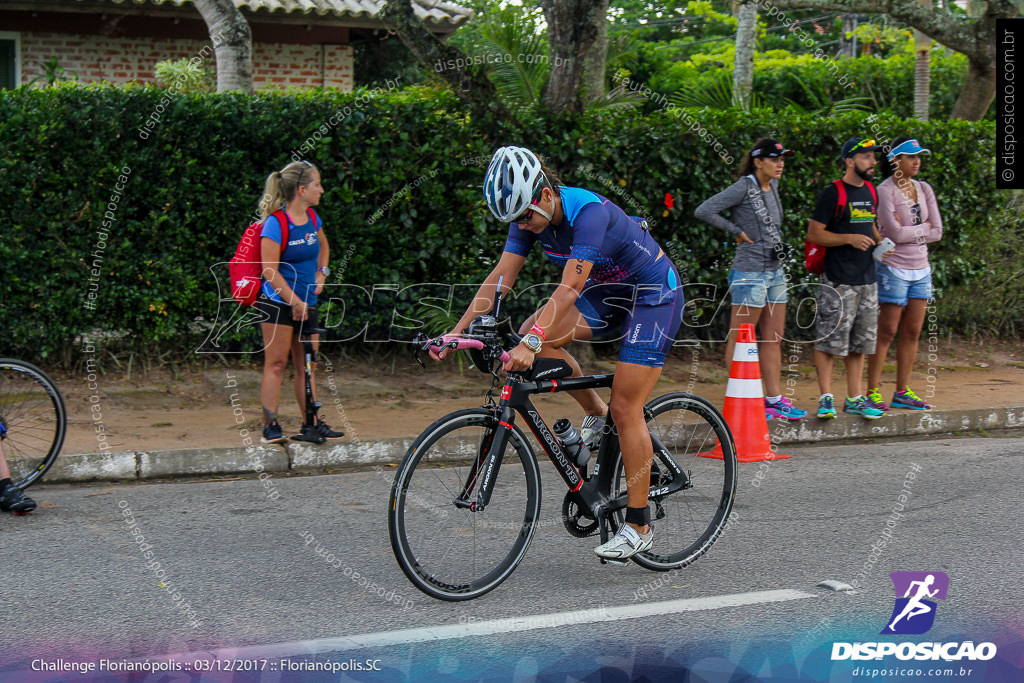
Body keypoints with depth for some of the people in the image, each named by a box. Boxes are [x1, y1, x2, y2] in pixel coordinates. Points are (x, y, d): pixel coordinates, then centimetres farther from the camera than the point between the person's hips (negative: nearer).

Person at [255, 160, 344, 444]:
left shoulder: (312, 218, 9)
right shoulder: (275, 223, -14)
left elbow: (323, 246, 31)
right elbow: (270, 271, -16)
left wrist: (321, 272, 15)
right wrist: (295, 302, -15)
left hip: (306, 303, 7)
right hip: (277, 302, -7)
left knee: (308, 366, 8)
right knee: (276, 364, -6)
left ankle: (312, 424, 14)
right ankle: (270, 426, -3)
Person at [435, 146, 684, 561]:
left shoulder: (589, 213, -32)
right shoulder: (531, 216, -9)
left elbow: (570, 288, -40)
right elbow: (501, 277, -11)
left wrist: (531, 344, -50)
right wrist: (457, 332, -20)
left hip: (654, 295, -8)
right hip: (609, 294, 8)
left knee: (625, 409, -13)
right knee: (532, 334, -14)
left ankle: (638, 527, -5)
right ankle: (594, 413, 7)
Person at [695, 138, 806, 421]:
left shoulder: (773, 186, 11)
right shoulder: (744, 187, -12)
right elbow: (703, 211, -18)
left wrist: (779, 243, 14)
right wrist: (738, 231, -12)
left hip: (775, 271, 9)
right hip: (750, 272, -9)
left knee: (773, 339, 10)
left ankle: (774, 399, 15)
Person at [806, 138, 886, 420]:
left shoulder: (870, 191, 14)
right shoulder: (832, 193, -9)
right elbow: (814, 233, -11)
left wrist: (881, 243, 9)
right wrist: (850, 239, -19)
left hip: (867, 279, 8)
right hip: (838, 281, -8)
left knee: (859, 342, 10)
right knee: (829, 340, -5)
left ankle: (854, 398, 17)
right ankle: (826, 398, 2)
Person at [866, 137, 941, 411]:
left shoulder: (924, 189, 9)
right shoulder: (885, 191, -10)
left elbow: (937, 232, 3)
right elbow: (896, 233, -18)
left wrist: (908, 232, -8)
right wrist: (922, 228, -3)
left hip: (920, 269, 6)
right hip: (894, 268, -6)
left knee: (912, 332, 7)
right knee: (887, 332, -5)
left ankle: (902, 392, 13)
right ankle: (872, 392, 0)